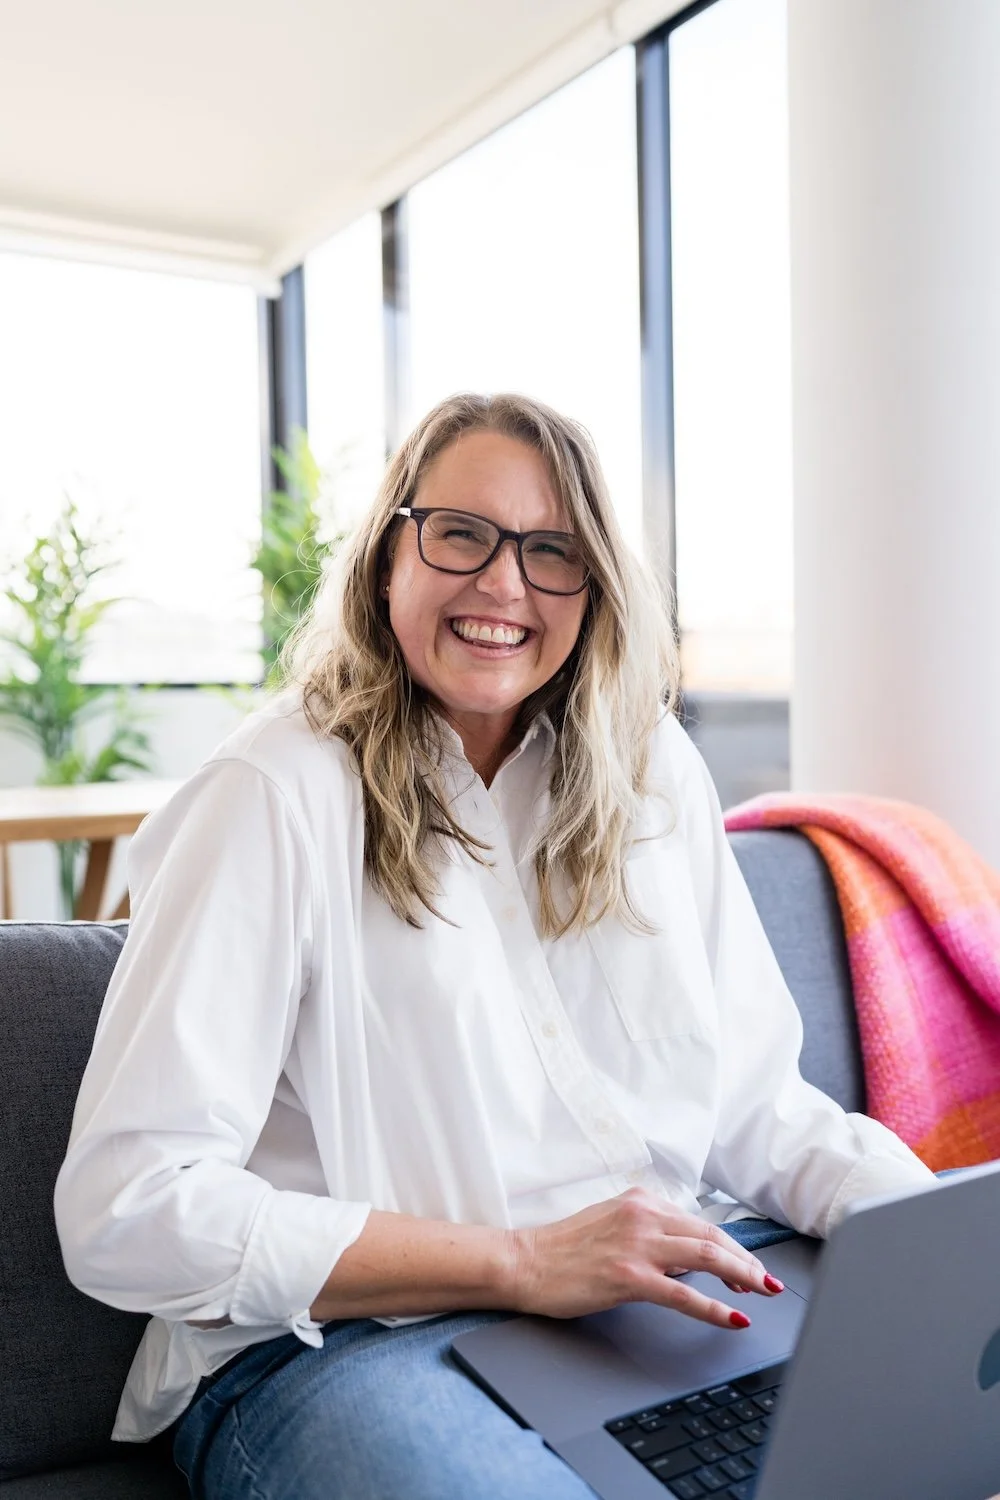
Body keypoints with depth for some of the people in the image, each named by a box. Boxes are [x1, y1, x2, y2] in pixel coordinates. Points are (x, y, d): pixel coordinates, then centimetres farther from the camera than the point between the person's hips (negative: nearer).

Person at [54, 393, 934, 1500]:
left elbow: (755, 1099, 10)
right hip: (348, 1341, -4)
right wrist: (519, 1261, -19)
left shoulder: (654, 771, 8)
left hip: (669, 1289, 5)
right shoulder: (277, 795, -9)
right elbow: (124, 1210, -14)